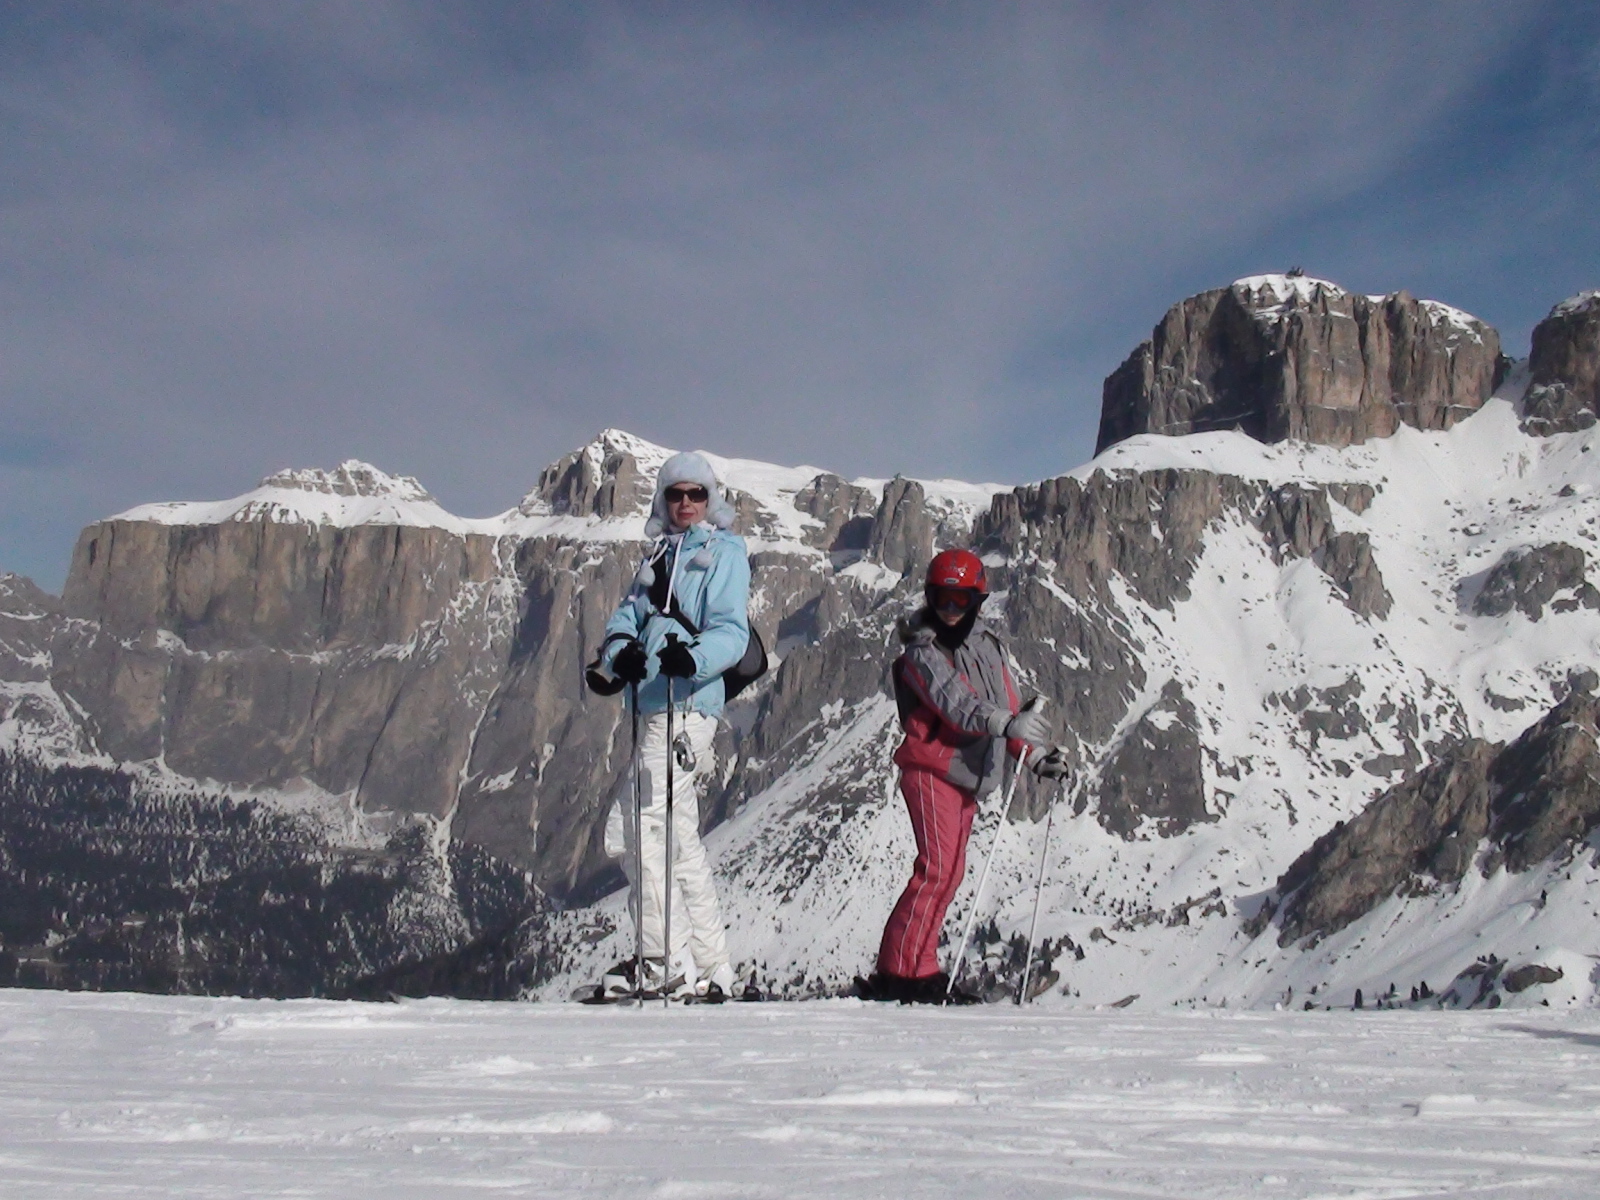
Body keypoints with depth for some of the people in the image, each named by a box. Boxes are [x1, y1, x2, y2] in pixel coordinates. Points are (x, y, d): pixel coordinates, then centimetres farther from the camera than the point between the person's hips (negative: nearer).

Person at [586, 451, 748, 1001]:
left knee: (643, 825, -14)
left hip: (686, 704, -9)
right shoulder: (659, 557, 24)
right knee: (679, 837, 11)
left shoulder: (724, 552, 2)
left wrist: (691, 657, -30)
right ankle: (712, 969, 17)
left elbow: (731, 630, -10)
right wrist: (619, 651, -11)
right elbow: (631, 612, 12)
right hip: (655, 705, 9)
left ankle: (663, 960, -12)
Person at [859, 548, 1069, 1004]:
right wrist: (1007, 724, -41)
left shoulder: (987, 644, 13)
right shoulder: (921, 652, -10)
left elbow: (1007, 705, 20)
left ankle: (920, 971, 14)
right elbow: (954, 703, -26)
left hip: (967, 775, 8)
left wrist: (1037, 756, 10)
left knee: (949, 872, 9)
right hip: (931, 768, -8)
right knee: (937, 867, -17)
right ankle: (897, 974, -16)